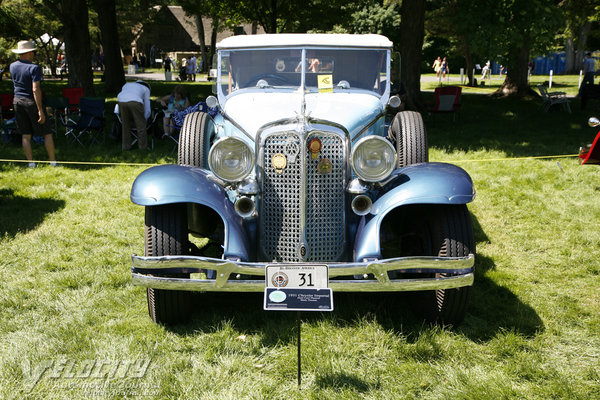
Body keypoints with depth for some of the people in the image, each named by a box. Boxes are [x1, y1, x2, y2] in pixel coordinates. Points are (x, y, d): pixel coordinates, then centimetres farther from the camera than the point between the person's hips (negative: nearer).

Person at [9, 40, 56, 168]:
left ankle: (31, 162, 9)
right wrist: (40, 110, -22)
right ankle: (53, 161, 7)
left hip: (18, 101, 6)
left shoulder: (13, 66, 4)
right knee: (47, 133, 5)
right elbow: (35, 90, -22)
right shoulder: (34, 68, -15)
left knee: (26, 135, 9)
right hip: (31, 102, -6)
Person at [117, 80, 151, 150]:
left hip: (121, 101, 4)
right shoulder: (146, 89, 29)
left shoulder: (127, 84, 39)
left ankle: (126, 145, 26)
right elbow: (147, 108, 26)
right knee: (141, 125, 11)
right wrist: (145, 119, 39)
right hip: (135, 102, -4)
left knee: (125, 125, 19)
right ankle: (143, 146, 17)